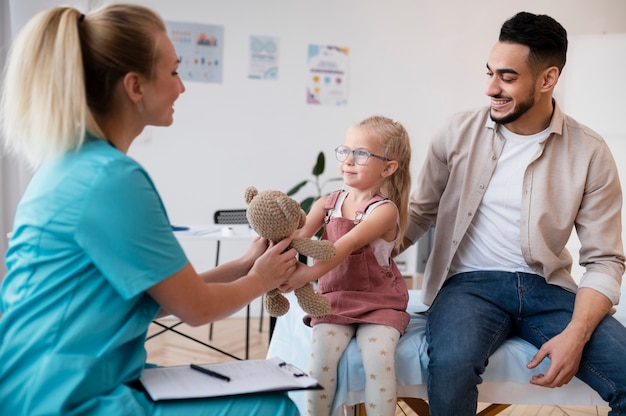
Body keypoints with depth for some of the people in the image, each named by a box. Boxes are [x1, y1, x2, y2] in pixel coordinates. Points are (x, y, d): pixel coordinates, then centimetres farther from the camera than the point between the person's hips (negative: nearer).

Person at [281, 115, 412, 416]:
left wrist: (309, 274, -39)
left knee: (378, 358, -26)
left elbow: (347, 245, -26)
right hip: (334, 298, 3)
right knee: (321, 355, -21)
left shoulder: (385, 210, -10)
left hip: (378, 302, -3)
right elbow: (298, 236, -8)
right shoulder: (326, 204, 5)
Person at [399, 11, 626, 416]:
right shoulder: (459, 133, 1)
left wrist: (575, 335, -16)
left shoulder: (590, 153, -1)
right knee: (451, 366, -34)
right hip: (469, 284, -1)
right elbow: (420, 214, 11)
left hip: (548, 289, 1)